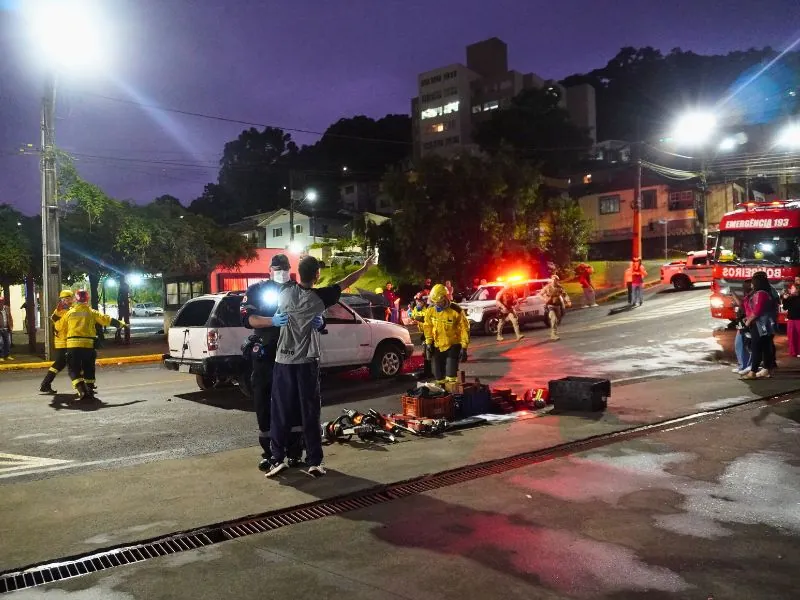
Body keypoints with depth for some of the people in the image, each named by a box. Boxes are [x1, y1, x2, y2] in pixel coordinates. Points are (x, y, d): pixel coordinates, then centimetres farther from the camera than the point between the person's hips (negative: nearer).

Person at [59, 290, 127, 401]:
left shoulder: (70, 313, 10)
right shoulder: (91, 312, 5)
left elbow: (59, 327, 20)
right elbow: (106, 319, 2)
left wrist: (58, 333, 41)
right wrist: (121, 324, 10)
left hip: (73, 345, 0)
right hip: (88, 344, 0)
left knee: (74, 369, 4)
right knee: (88, 368, 15)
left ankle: (82, 391, -12)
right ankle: (89, 391, 14)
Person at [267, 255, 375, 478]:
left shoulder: (285, 294, -1)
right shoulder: (319, 297, -7)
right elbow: (345, 283, 7)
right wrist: (365, 268, 22)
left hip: (283, 361, 2)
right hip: (307, 362, -2)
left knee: (281, 412, 8)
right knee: (310, 413, 4)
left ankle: (277, 459, 9)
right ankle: (314, 462, 7)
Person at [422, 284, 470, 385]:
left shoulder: (456, 311, -18)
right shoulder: (430, 310, -6)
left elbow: (464, 329, -12)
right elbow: (427, 327, 6)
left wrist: (464, 347, -14)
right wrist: (428, 343, 1)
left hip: (453, 345, -4)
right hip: (437, 346, 4)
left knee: (451, 374, -9)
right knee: (438, 375, 10)